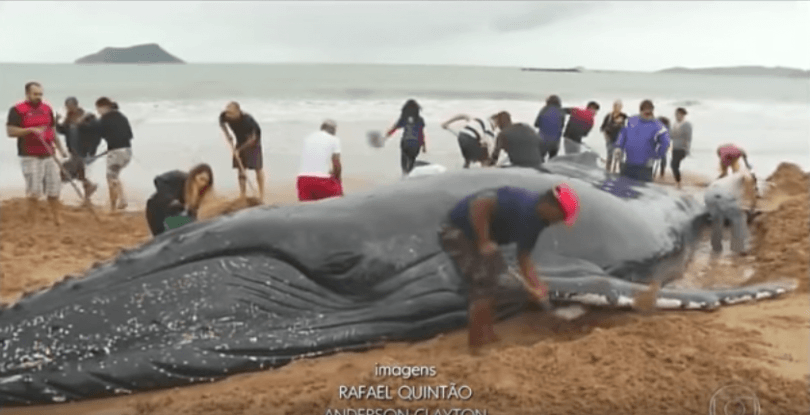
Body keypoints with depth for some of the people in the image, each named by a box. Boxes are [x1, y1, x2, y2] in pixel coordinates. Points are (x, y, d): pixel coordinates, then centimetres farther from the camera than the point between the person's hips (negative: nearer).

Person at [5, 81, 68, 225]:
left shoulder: (47, 109, 14)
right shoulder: (17, 110, -3)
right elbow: (10, 131, -11)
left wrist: (60, 148, 18)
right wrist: (31, 129, -21)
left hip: (48, 155, 5)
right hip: (30, 157, -5)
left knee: (54, 189, 7)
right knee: (33, 192, -5)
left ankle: (58, 221, 18)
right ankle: (33, 223, 3)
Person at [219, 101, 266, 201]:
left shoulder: (247, 120, -36)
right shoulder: (224, 116, -20)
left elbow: (252, 138, -28)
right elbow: (222, 123, 6)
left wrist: (239, 150, -26)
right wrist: (227, 134, -9)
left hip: (253, 140, -5)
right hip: (240, 140, 5)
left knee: (257, 167, -5)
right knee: (240, 167, 4)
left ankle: (261, 196, 1)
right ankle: (242, 194, 12)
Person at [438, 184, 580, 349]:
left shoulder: (535, 221, 3)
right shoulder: (520, 203, -27)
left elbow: (524, 257, 6)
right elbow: (479, 204, -37)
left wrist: (537, 286, -6)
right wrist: (484, 242, -30)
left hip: (472, 235, 10)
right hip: (457, 232, -10)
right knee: (484, 283, -12)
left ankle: (488, 338, 26)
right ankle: (477, 343, -2)